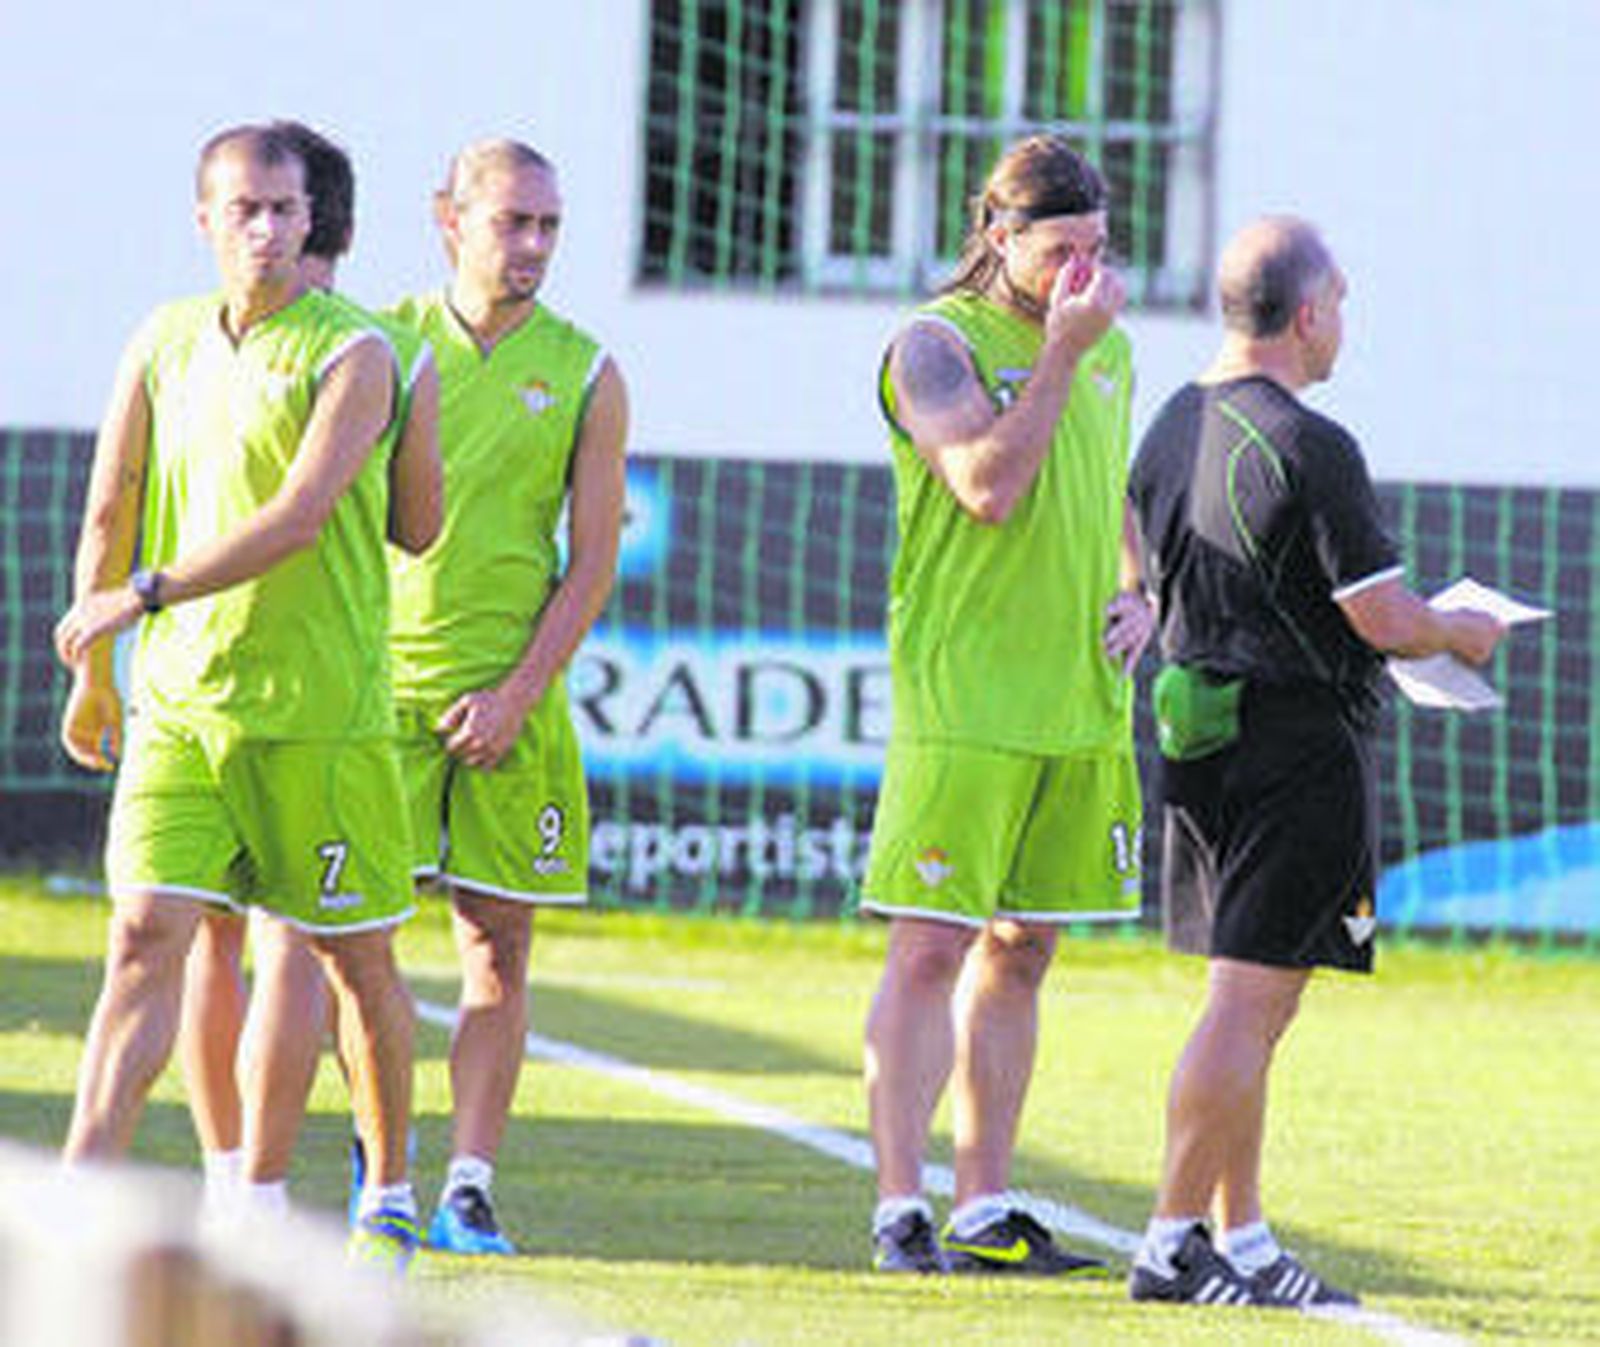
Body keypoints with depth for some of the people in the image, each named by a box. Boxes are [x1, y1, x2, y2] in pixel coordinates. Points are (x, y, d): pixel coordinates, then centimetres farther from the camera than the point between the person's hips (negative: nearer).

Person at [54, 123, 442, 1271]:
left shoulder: (352, 355, -8)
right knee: (146, 938, -10)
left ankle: (392, 1197, 26)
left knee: (357, 960, 9)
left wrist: (144, 596, -20)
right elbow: (110, 510, 17)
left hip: (319, 711, -3)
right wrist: (92, 673, 21)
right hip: (177, 702, 3)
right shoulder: (165, 343, 8)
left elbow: (298, 521, -19)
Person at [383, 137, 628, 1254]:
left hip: (509, 693, 0)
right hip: (380, 678, 0)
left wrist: (515, 693, -9)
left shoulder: (585, 376, 3)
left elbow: (593, 565, 1)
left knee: (498, 947, 0)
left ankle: (469, 1187, 2)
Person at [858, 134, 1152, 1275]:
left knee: (1022, 949, 10)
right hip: (962, 700, -7)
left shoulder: (1107, 349, 15)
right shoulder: (938, 344, -7)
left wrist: (1137, 594, 10)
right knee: (931, 949, -7)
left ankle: (987, 1207, 14)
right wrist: (1061, 350, -17)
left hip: (1080, 701, 7)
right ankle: (901, 1210, -7)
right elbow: (989, 486, -20)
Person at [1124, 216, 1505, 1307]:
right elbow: (1386, 621, -16)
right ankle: (1174, 1245, -7)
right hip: (1301, 750, -9)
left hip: (1202, 746, 9)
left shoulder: (1172, 431, 10)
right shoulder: (1308, 451, -17)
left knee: (1253, 1006, 14)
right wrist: (1465, 633, 4)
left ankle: (1242, 1237, 16)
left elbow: (1146, 589, 20)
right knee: (1249, 1003, -6)